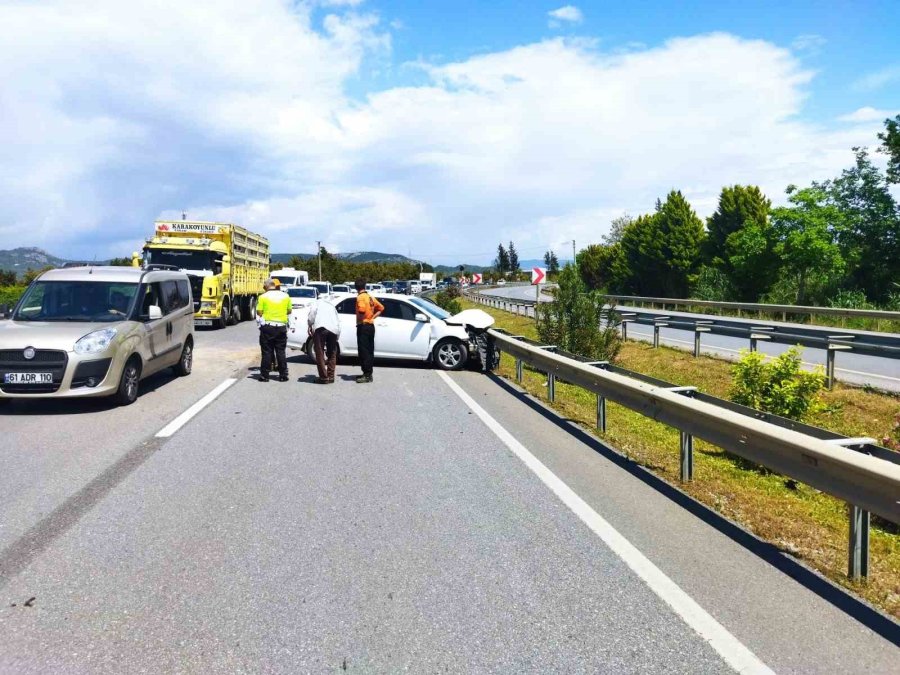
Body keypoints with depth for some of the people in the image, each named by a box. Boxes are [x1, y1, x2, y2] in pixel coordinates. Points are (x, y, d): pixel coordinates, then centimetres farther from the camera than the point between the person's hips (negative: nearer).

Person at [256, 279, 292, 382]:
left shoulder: (263, 297, -6)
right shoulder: (285, 296, 4)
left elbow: (259, 313, -7)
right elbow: (289, 311, 9)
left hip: (268, 327, -2)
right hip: (281, 326, 2)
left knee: (267, 352, 4)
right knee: (281, 351, 8)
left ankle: (264, 375, 7)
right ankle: (283, 375, 9)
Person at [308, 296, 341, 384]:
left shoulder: (317, 303, 25)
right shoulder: (332, 306, 37)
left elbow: (312, 312, 3)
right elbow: (338, 322, 28)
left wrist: (310, 326, 15)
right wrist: (337, 338, 29)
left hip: (321, 327, -4)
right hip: (334, 329, 5)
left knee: (320, 353, 1)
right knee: (332, 354, 17)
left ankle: (324, 377, -1)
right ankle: (331, 377, 17)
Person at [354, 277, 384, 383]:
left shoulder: (360, 297, -12)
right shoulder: (370, 297, 13)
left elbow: (362, 310, -30)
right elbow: (381, 308, 20)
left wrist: (359, 320, -13)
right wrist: (372, 318, 13)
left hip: (363, 326, -9)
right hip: (371, 326, 9)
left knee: (363, 351, -7)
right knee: (369, 351, 12)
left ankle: (367, 375, -9)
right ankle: (368, 373, 18)